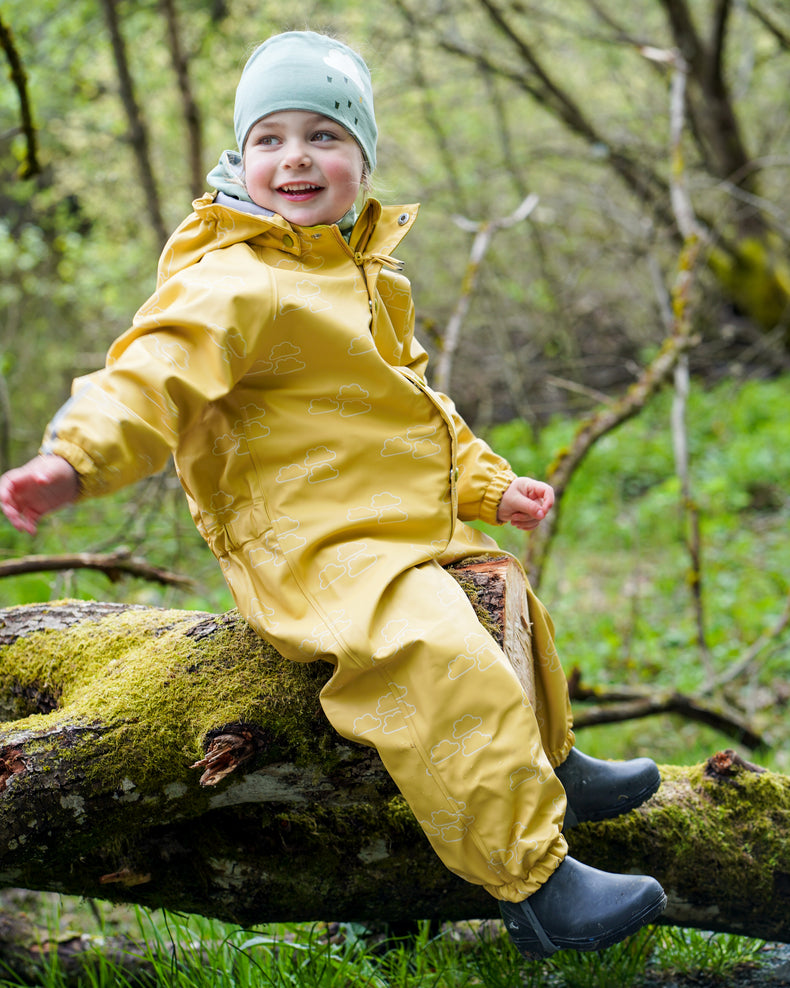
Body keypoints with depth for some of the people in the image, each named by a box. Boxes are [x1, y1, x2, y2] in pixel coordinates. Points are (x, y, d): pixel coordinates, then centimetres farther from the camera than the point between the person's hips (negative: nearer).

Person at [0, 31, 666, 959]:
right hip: (318, 554, -10)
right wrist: (76, 456, -48)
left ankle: (550, 766, 51)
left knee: (511, 609, 27)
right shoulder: (234, 282, -15)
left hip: (415, 534, 10)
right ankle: (535, 884, -23)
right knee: (451, 665, -30)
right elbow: (156, 371, -31)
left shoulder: (368, 276, 15)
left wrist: (487, 483, 27)